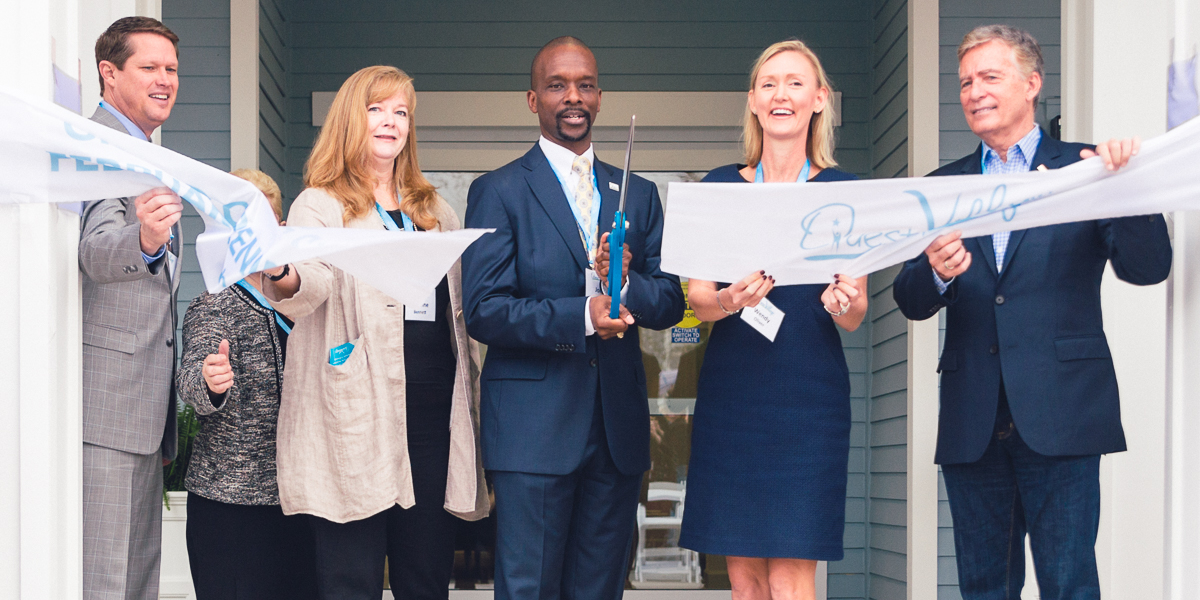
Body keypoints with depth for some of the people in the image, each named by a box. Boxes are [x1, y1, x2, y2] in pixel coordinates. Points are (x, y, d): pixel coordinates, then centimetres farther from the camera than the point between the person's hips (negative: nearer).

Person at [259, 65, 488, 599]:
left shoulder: (436, 212, 20)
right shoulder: (320, 206, 2)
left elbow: (460, 309, 24)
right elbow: (314, 285, -17)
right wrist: (282, 277, -39)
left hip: (433, 405, 5)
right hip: (357, 414, -5)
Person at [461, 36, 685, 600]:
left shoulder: (638, 195, 15)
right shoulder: (498, 192, 1)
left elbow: (671, 303, 9)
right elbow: (482, 310, -8)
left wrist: (625, 284, -13)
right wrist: (578, 317, -19)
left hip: (618, 425, 4)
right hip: (534, 424, -4)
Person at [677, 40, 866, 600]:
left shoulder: (843, 191, 3)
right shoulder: (720, 187, 7)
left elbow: (856, 317, 3)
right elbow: (696, 296, 2)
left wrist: (843, 303, -20)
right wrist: (728, 300, -21)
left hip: (809, 392, -2)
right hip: (731, 391, 2)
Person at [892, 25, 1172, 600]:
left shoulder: (1082, 167, 5)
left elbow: (1148, 267, -6)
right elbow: (910, 301, 4)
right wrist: (937, 273, -19)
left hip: (1059, 415, -3)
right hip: (972, 421, 4)